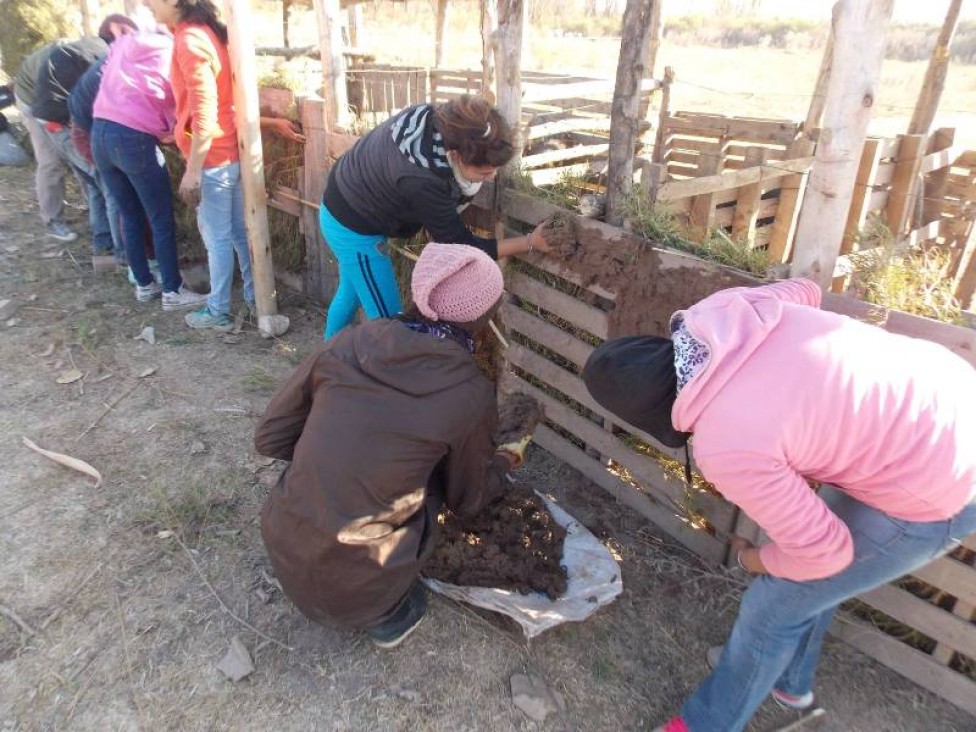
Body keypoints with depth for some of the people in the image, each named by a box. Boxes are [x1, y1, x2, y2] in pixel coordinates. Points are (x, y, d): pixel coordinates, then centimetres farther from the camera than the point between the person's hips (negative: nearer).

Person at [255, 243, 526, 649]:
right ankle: (390, 613, 15)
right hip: (354, 591, -3)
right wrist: (504, 463, 27)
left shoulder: (347, 343, -5)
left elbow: (269, 438, 3)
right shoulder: (470, 394, -11)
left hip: (282, 554, 4)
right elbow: (467, 500, 6)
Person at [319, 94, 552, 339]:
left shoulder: (438, 118, -19)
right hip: (355, 229, -9)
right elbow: (460, 246, -27)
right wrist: (530, 242, -27)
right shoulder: (422, 181, -40)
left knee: (350, 293, 28)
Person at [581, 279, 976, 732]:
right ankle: (788, 679, 51)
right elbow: (804, 291, 12)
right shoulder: (719, 310, -11)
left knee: (775, 603, 6)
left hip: (937, 489, -8)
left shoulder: (724, 447, -29)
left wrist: (755, 559, 5)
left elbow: (823, 550, -17)